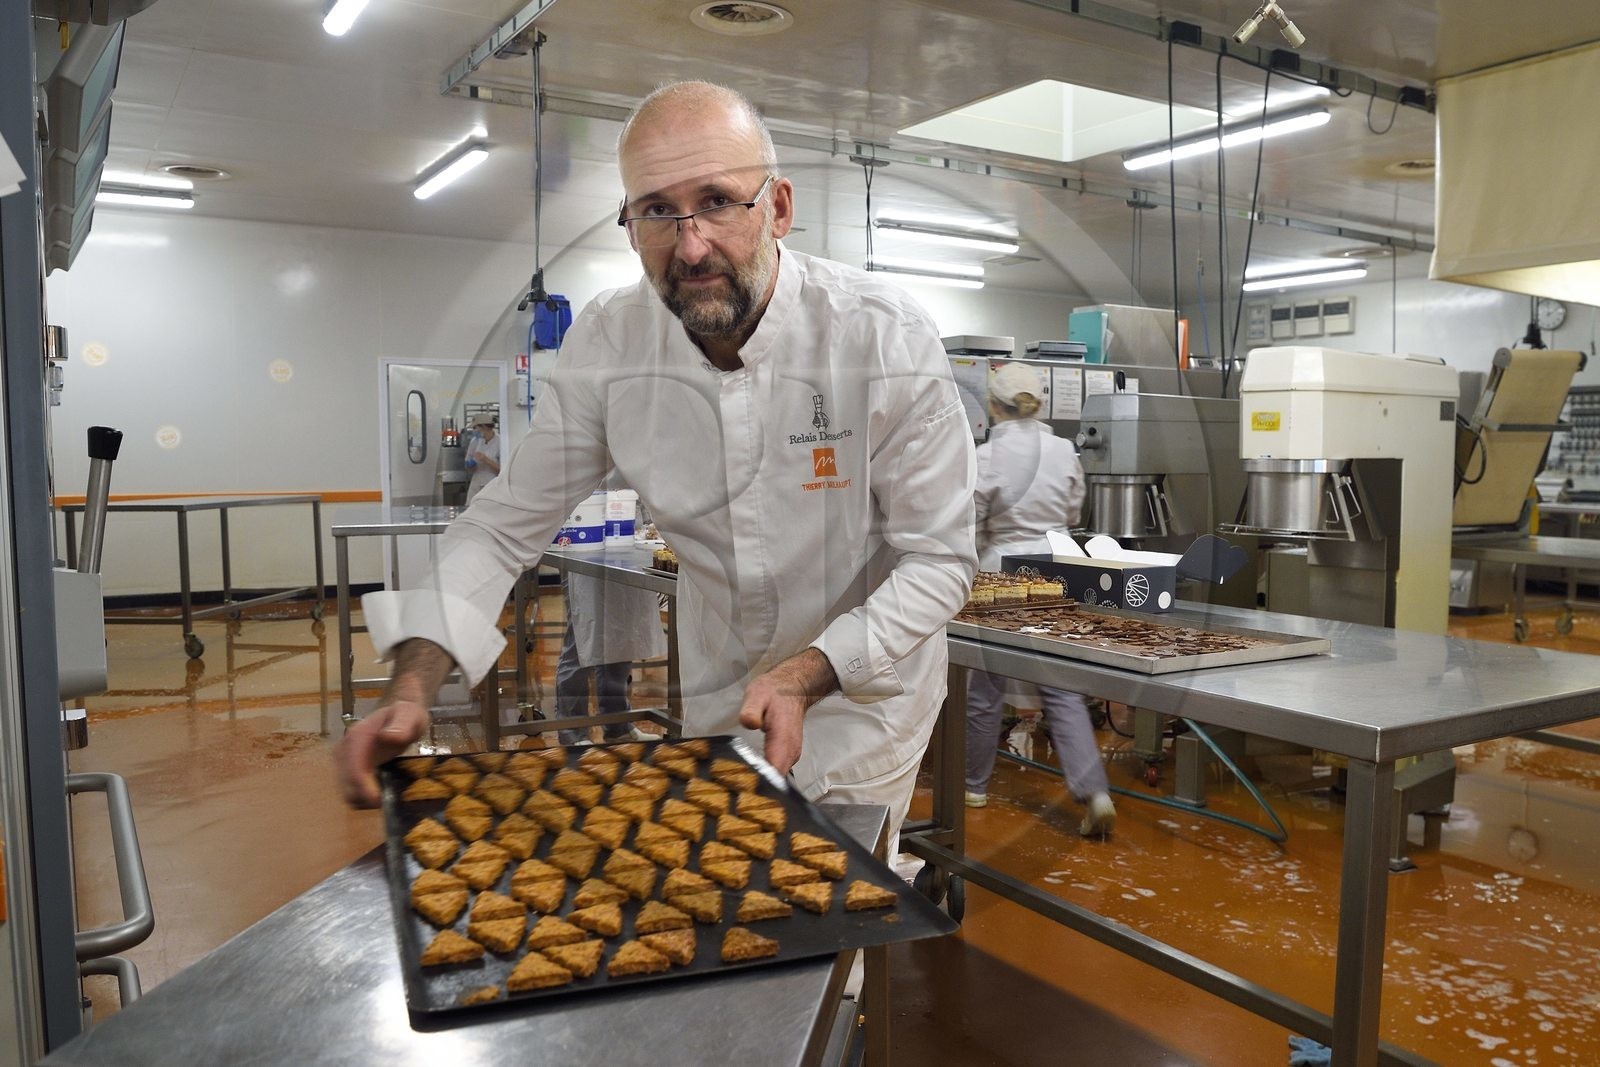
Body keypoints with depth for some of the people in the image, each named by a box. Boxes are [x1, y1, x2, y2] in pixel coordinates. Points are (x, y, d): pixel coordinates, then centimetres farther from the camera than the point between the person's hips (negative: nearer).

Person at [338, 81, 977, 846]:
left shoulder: (885, 336, -25)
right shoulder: (607, 343, -16)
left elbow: (940, 558, -19)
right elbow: (507, 524, -9)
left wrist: (806, 674, -31)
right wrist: (413, 686, -23)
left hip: (863, 684, -3)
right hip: (715, 691, 3)